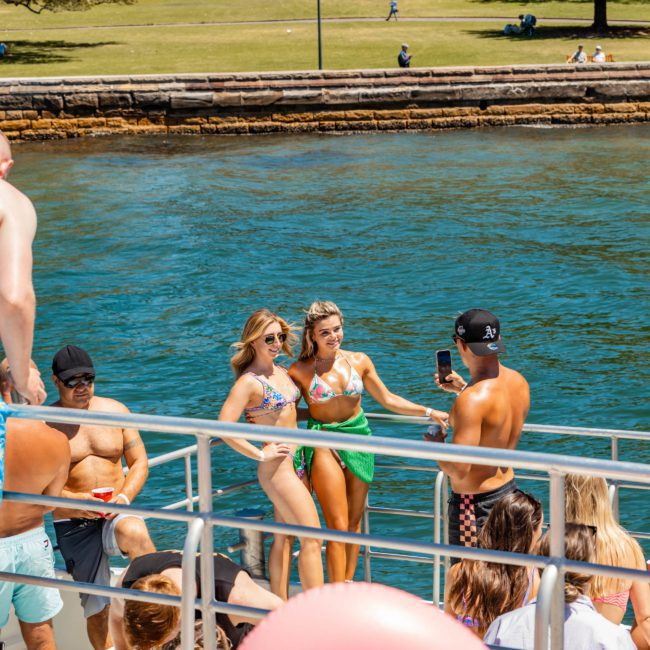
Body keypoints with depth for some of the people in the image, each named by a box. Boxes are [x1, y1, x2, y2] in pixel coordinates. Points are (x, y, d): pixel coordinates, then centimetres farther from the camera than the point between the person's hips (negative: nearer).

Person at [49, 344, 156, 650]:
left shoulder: (115, 410, 4)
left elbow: (139, 462, 7)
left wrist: (124, 496, -14)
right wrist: (76, 501, -24)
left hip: (115, 513, 1)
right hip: (72, 525, 0)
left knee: (135, 533, -36)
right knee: (97, 607, 2)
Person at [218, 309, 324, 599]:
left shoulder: (280, 371, 10)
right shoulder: (249, 381, -15)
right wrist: (261, 454, -18)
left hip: (295, 463, 8)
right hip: (278, 467, -8)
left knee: (284, 537, 12)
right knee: (313, 537, -9)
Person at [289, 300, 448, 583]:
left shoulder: (359, 361, 2)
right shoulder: (300, 371, -6)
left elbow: (388, 400, 8)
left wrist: (429, 412, 2)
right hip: (324, 445, -4)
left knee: (354, 522, 8)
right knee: (338, 527, -8)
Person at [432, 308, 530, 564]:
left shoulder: (472, 400, -27)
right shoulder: (518, 381, 0)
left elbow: (459, 468, -29)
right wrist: (463, 388, 21)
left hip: (476, 501, -9)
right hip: (508, 488, 9)